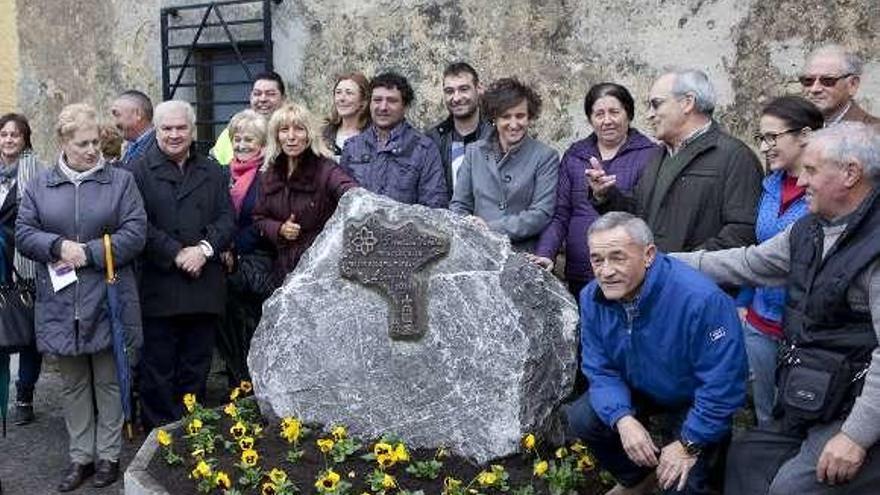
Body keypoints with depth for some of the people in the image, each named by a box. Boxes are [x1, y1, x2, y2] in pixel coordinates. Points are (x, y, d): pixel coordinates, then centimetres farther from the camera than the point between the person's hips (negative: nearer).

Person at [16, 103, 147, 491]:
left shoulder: (120, 181, 0)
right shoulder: (40, 186, 7)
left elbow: (135, 233, -7)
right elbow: (23, 233, 3)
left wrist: (88, 252, -14)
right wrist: (59, 246, -15)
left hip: (106, 300, -2)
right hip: (61, 302, 2)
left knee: (108, 380, 7)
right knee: (73, 383, 12)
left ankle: (108, 455, 20)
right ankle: (81, 455, 24)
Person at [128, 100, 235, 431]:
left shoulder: (213, 172, 14)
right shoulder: (138, 172, 1)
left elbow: (227, 218, 6)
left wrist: (205, 248, -11)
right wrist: (177, 254, -15)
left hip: (204, 286, 4)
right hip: (158, 287, -3)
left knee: (196, 366, 11)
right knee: (158, 367, 3)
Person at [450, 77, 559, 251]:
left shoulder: (546, 157, 3)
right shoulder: (474, 152, 14)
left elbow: (541, 214, -5)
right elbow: (459, 205, 15)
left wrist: (491, 228, -13)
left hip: (524, 256, -3)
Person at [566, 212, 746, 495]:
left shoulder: (701, 299, -34)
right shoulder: (592, 298, -14)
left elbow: (722, 383, -28)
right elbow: (600, 371, -9)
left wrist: (689, 444, -24)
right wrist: (623, 419, -27)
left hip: (692, 403, -5)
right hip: (637, 393, 5)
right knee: (582, 419, -17)